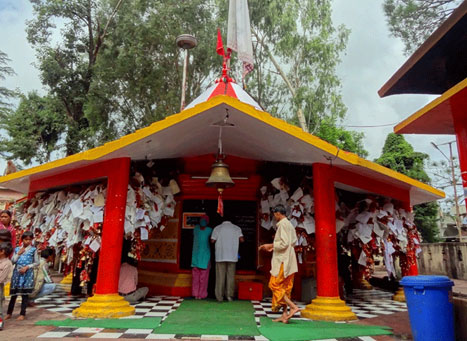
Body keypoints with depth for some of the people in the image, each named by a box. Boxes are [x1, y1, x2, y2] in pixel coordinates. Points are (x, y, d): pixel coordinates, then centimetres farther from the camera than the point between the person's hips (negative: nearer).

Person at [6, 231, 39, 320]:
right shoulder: (17, 249, 9)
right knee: (13, 293, 8)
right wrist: (18, 253, -5)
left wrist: (27, 267, -11)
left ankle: (22, 314, 10)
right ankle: (9, 313, 23)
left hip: (27, 274, -2)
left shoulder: (33, 250, 0)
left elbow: (36, 263, 0)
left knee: (25, 294, 0)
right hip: (17, 273, 3)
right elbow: (12, 261, 5)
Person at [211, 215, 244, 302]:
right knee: (231, 276, 9)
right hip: (232, 256, 0)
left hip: (220, 256, 0)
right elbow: (241, 239, -6)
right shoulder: (237, 228, 2)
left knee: (220, 276, 6)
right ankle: (229, 295, 9)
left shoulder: (217, 228, 1)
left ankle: (219, 296, 8)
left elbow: (212, 240, -3)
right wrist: (234, 240, 13)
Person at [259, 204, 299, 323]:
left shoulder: (282, 224, -13)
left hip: (282, 261, -10)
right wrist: (274, 247, 18)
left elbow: (284, 243, -20)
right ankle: (284, 314, 13)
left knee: (275, 285, -3)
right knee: (285, 288, 11)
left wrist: (271, 245, -7)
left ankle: (293, 307, -9)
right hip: (289, 261, 10)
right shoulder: (290, 225, 15)